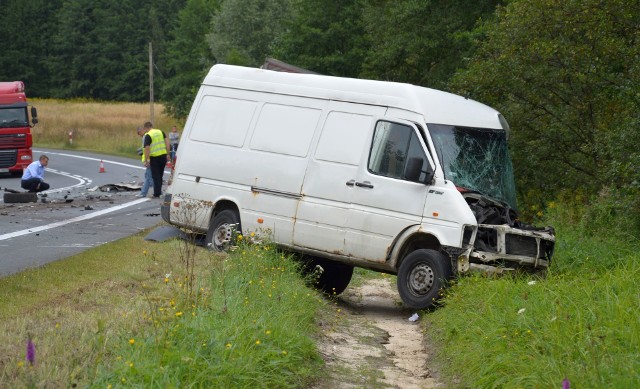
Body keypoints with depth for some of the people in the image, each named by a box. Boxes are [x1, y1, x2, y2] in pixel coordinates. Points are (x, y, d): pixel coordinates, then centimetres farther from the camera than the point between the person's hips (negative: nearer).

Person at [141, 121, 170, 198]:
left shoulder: (147, 135, -10)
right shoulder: (161, 132, 8)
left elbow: (147, 148, -17)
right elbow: (167, 142, 4)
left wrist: (146, 160, -14)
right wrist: (167, 153, 8)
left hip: (154, 158, -5)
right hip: (163, 156, 5)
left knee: (155, 176, 3)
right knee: (160, 175, 18)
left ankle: (157, 194, 3)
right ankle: (159, 191, 23)